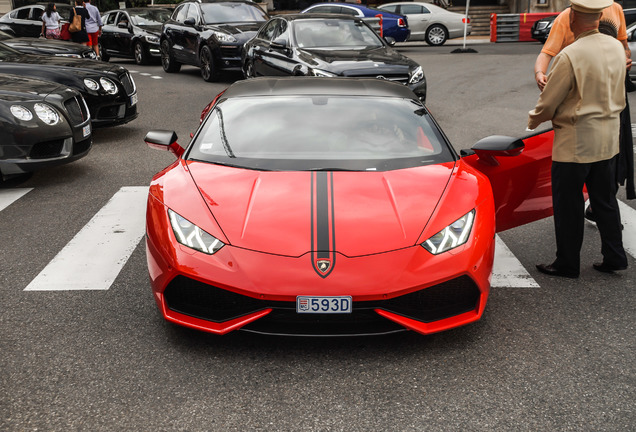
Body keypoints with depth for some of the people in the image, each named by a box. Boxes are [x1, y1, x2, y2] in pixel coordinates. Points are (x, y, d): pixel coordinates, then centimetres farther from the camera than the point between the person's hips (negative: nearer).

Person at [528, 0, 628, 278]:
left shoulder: (570, 55, -20)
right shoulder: (616, 47, 3)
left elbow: (548, 103, -12)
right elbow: (619, 96, 15)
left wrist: (533, 121, 7)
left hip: (576, 140, -7)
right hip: (608, 137, 7)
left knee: (567, 203, 5)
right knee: (605, 199, 17)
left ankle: (567, 263, 15)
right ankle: (614, 257, 25)